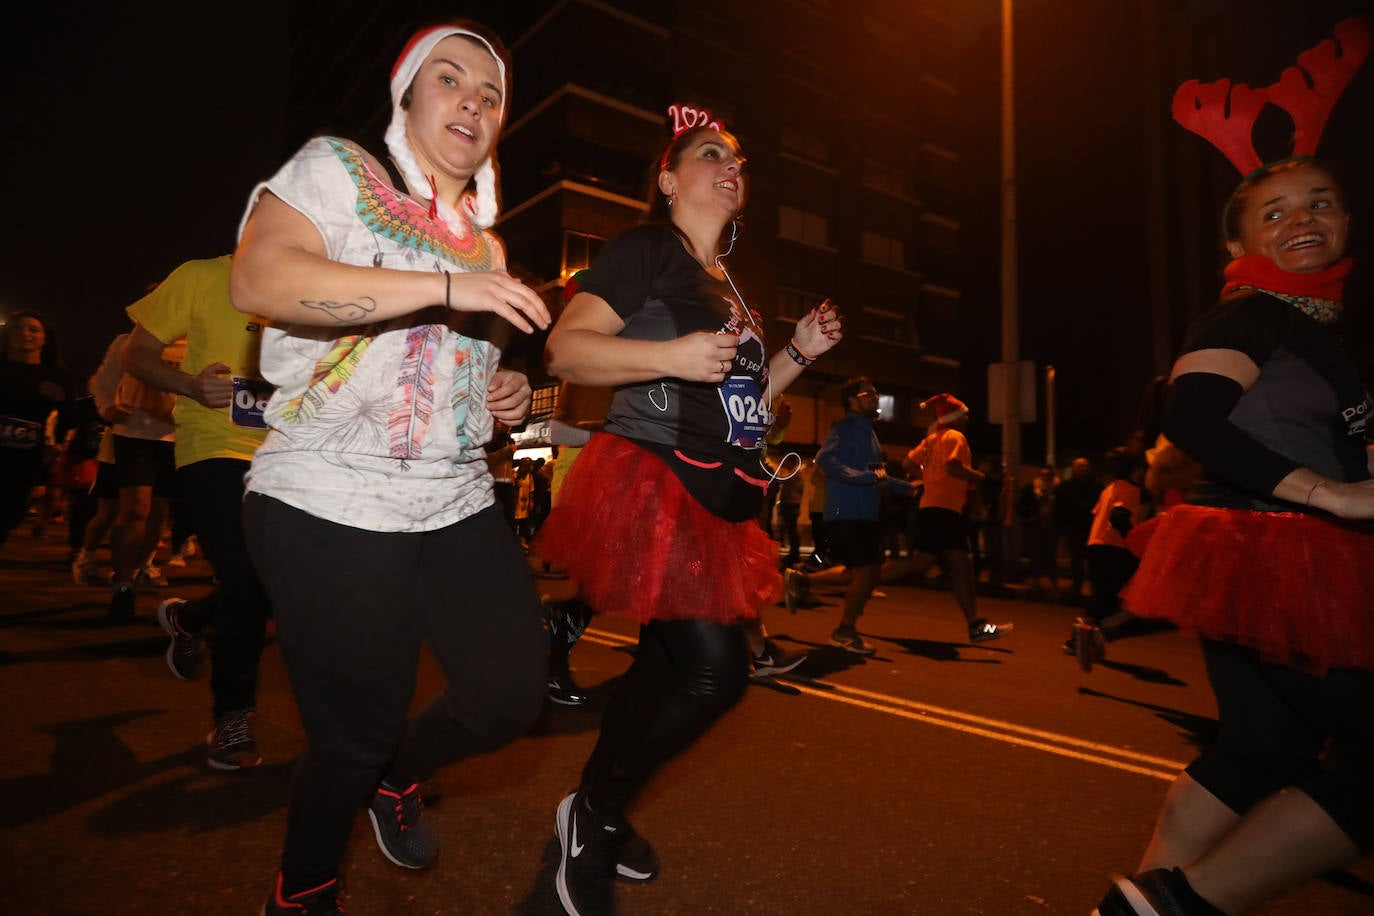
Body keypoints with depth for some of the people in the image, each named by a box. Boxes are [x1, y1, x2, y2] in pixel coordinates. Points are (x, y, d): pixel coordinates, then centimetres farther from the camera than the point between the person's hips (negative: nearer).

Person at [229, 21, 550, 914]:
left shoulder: (485, 240, 18)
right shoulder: (338, 168, 0)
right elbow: (259, 278, -20)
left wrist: (504, 394, 7)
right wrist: (447, 287, -27)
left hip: (459, 505, 6)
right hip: (333, 505, -6)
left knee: (512, 694, 1)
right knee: (356, 735, 3)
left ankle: (399, 774, 34)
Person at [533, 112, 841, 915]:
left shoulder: (728, 284, 22)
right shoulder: (645, 249, -3)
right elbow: (565, 349, -14)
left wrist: (799, 353, 15)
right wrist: (671, 353, -26)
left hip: (717, 497, 9)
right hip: (654, 480, -9)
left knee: (669, 661, 12)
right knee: (716, 672, -14)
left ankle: (600, 819, 32)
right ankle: (592, 815, 9)